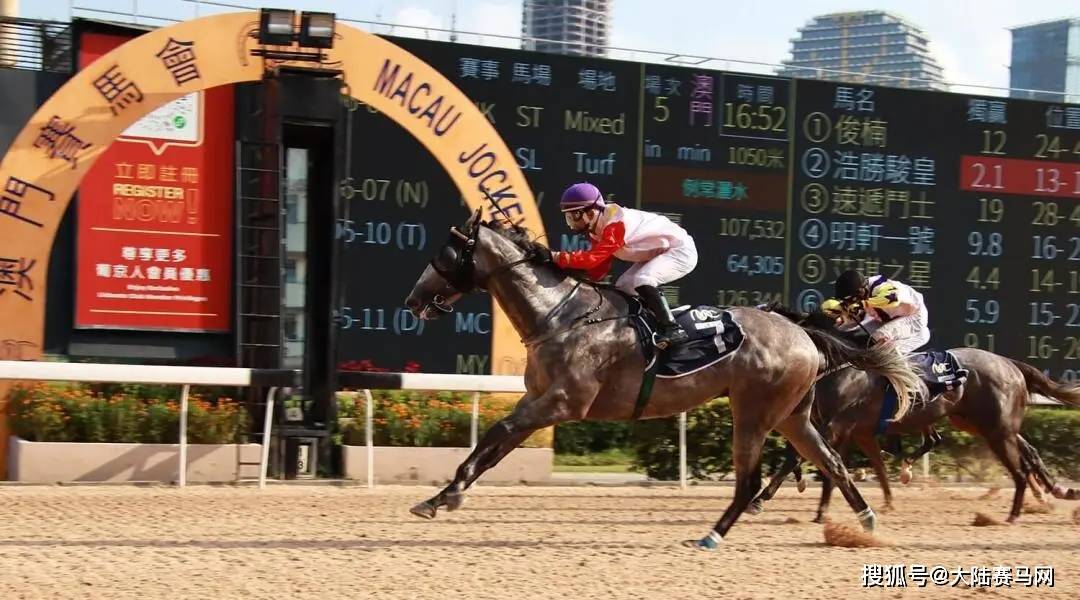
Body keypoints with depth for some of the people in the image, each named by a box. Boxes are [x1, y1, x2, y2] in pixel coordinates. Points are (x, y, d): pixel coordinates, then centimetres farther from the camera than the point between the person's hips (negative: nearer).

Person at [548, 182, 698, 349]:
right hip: (658, 253, 11)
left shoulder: (615, 224, -29)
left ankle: (672, 329, -23)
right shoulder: (597, 229, 1)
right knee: (622, 287, 8)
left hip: (681, 251, -11)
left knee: (642, 281, -30)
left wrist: (556, 257, -40)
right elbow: (598, 270, -2)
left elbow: (594, 258, -38)